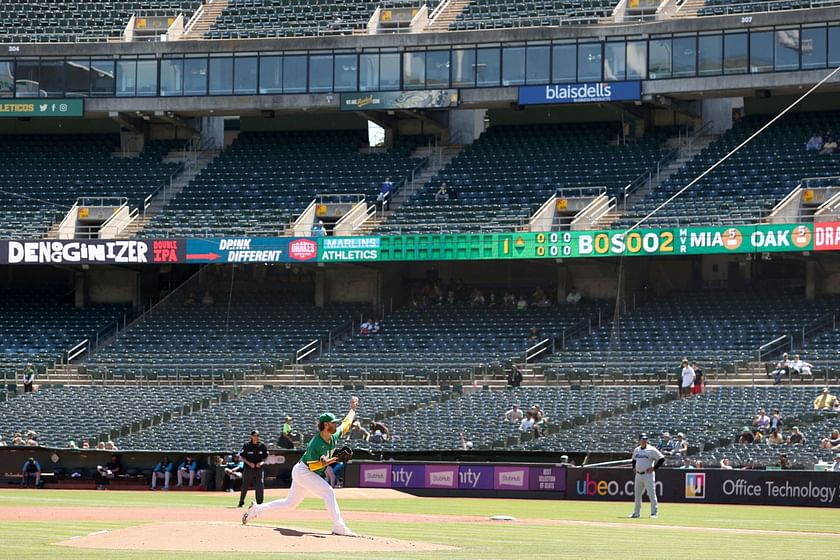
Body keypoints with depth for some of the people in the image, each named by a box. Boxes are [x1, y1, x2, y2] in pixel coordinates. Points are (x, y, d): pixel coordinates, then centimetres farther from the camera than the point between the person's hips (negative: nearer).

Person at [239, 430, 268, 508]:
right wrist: (249, 463, -15)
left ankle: (259, 503, 4)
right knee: (244, 486, 6)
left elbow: (266, 457, 9)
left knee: (260, 487, -6)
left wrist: (262, 462, -10)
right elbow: (242, 457, 0)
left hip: (259, 469, 1)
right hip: (248, 469, -1)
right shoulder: (247, 445, -2)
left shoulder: (262, 445, 3)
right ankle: (241, 502, 20)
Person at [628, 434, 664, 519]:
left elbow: (662, 458, -9)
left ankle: (653, 513, -5)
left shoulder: (652, 450, -8)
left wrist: (654, 468, -12)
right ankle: (636, 512, 21)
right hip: (638, 475, 6)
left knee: (651, 494, -8)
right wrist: (634, 468, 14)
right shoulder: (636, 450, 11)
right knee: (637, 494, 11)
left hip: (648, 474, -6)